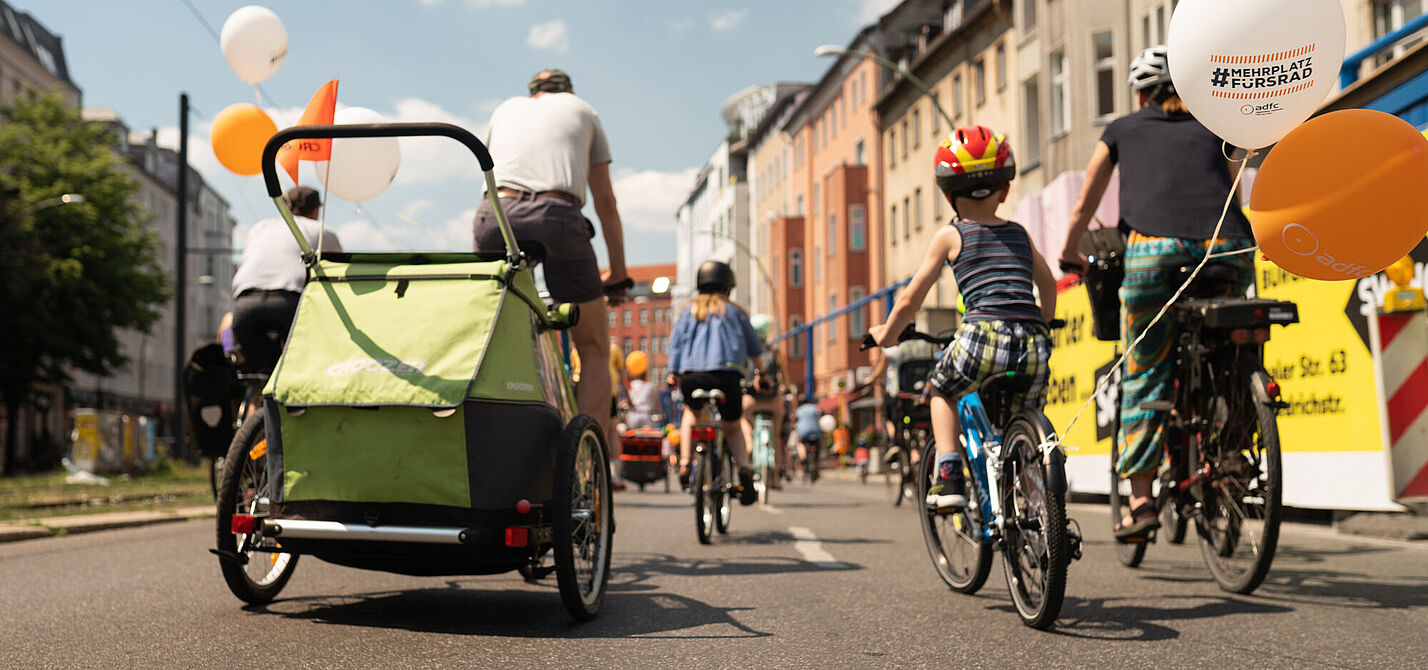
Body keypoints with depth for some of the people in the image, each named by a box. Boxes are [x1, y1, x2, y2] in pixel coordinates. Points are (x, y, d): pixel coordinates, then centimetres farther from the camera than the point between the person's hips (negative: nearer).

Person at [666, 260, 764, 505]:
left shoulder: (688, 310, 21)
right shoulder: (733, 310, 19)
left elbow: (675, 342, 11)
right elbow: (753, 343, 24)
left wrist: (673, 373, 10)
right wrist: (759, 369, 39)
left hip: (691, 374, 1)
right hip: (727, 373, -1)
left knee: (691, 412, 32)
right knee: (732, 427, 21)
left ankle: (685, 462, 15)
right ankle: (744, 467, -5)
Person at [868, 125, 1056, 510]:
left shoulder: (950, 235, 11)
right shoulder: (1019, 234, 22)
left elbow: (910, 300, 13)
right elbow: (1048, 283, 38)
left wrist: (886, 334, 30)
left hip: (984, 336, -3)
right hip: (1033, 346, 3)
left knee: (941, 391, 25)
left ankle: (949, 478, 10)